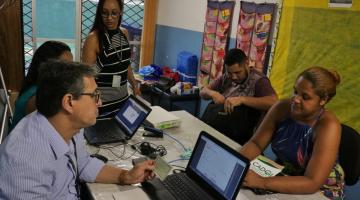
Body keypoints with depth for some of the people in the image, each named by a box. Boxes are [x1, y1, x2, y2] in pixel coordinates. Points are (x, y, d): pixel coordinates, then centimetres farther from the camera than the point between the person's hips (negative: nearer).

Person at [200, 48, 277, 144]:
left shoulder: (259, 80, -6)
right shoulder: (226, 78, 12)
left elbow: (274, 102, -22)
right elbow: (203, 92, 17)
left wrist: (242, 99, -26)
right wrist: (212, 93, -5)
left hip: (237, 138, -6)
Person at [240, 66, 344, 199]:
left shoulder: (328, 126, -26)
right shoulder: (282, 108, -12)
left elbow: (312, 183, -31)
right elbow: (256, 143, -6)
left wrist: (261, 182, -40)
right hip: (283, 175, 4)